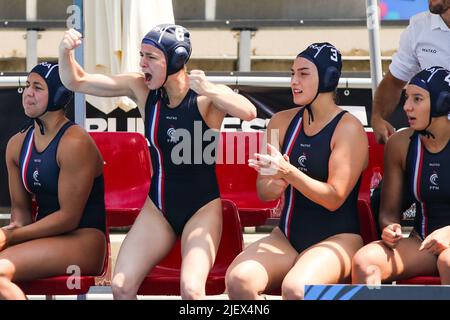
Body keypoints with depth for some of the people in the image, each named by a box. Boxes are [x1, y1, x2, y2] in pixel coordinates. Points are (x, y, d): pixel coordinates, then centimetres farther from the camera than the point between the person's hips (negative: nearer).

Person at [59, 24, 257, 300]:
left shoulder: (207, 96, -14)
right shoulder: (141, 88, -2)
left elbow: (249, 112, -33)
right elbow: (75, 82, 1)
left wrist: (209, 90, -42)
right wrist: (66, 52, -17)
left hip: (202, 207, -4)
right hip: (158, 208, 4)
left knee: (191, 290, -27)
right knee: (121, 286, -12)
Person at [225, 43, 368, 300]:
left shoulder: (349, 128, -8)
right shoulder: (282, 122, 9)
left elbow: (334, 198, -15)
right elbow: (264, 192, 9)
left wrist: (288, 172, -28)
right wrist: (278, 182, -16)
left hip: (337, 238, -5)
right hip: (287, 235, 5)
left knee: (295, 288, -36)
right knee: (239, 278, -26)